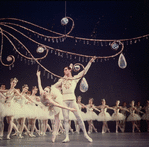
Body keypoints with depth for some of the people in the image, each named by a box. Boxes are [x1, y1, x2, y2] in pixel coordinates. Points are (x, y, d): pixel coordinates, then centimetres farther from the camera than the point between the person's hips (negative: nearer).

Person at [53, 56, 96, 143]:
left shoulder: (75, 78, 12)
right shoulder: (62, 80, 20)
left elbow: (84, 72, 5)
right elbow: (54, 87, 19)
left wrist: (90, 62, 1)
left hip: (72, 100, -2)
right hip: (64, 100, 2)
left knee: (79, 117, -6)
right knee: (66, 119, -1)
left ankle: (85, 134, 3)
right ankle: (67, 137, 1)